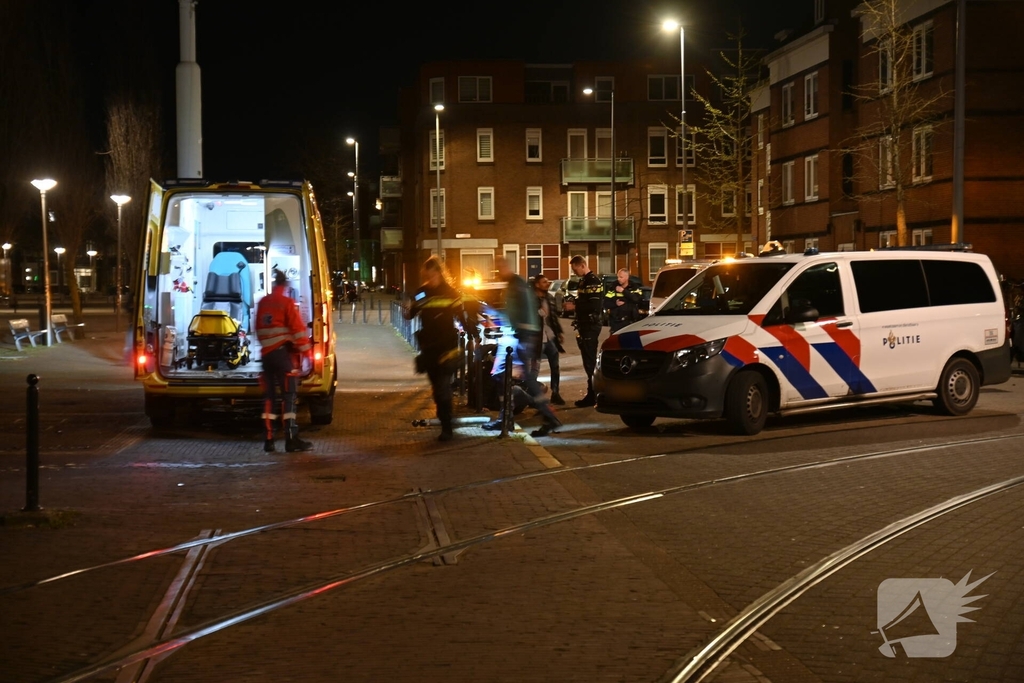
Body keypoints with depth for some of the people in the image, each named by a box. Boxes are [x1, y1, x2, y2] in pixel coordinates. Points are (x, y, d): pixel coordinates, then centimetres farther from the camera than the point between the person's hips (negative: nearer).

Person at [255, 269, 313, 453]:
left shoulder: (263, 303, 13)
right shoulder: (287, 303, -6)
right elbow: (298, 329, -11)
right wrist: (306, 350, -3)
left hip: (266, 353, 6)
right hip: (283, 353, -6)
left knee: (269, 396, 8)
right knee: (288, 395, -5)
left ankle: (269, 440, 6)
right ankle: (291, 439, -10)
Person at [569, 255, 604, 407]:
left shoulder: (593, 281, -15)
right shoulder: (584, 281, 17)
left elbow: (594, 305, -23)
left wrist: (575, 305, -20)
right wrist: (575, 303, 9)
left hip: (591, 325, -10)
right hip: (585, 325, 10)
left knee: (590, 361, -9)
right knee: (589, 361, 13)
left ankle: (592, 396, -8)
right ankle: (593, 394, 18)